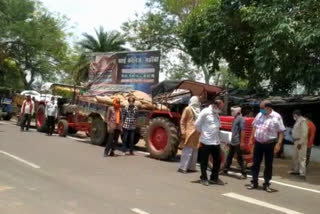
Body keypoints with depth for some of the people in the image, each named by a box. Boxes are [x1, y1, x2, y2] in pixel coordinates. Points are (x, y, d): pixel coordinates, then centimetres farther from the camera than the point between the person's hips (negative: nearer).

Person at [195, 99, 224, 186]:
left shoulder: (216, 114, 13)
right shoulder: (205, 112, -11)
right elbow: (197, 124, -9)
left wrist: (217, 133, 7)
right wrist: (203, 133, 1)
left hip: (216, 141, 7)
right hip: (206, 141, -7)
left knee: (218, 160, 11)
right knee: (204, 161, 4)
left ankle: (214, 178, 25)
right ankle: (204, 178, 17)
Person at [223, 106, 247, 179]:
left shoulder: (241, 118, -14)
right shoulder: (235, 118, 13)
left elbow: (243, 130, -19)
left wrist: (242, 141, -22)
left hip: (237, 142, -9)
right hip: (232, 142, 9)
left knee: (239, 158, -3)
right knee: (229, 156, 17)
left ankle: (244, 174, 6)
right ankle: (225, 170, 27)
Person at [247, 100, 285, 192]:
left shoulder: (276, 117, -9)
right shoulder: (259, 115, 5)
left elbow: (281, 132, -9)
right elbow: (254, 127, 15)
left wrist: (278, 144, -17)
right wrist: (251, 139, 13)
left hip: (269, 144, -4)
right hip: (258, 143, 4)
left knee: (268, 165, 6)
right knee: (256, 163, 9)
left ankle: (266, 184, 19)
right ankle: (254, 183, 20)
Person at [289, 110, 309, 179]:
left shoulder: (303, 121, -16)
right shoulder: (297, 121, 15)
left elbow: (304, 133, -21)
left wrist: (300, 142, -22)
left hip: (301, 142, -10)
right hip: (296, 141, 10)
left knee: (301, 158, -9)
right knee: (295, 157, 16)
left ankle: (302, 173, -9)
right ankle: (296, 170, 26)